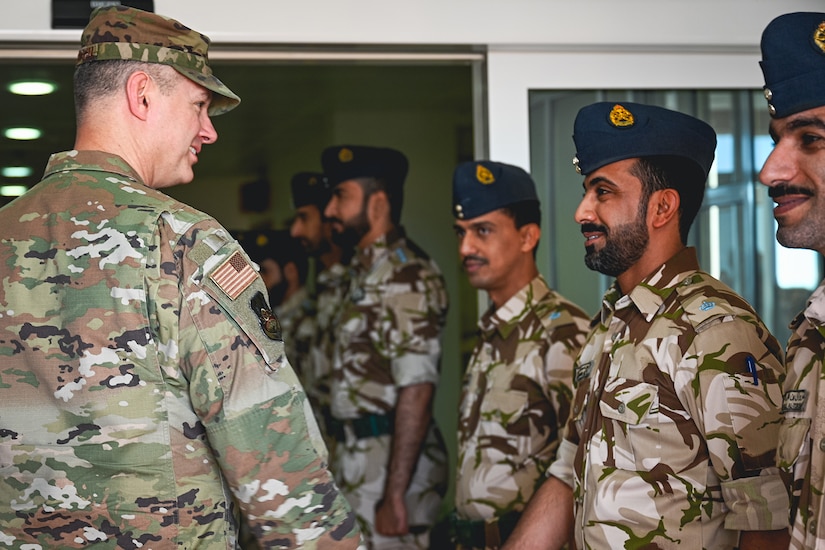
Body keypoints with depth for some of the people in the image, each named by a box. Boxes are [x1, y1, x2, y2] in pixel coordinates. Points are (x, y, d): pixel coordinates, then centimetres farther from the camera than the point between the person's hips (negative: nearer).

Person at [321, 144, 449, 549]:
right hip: (359, 456, 10)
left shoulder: (405, 277, -16)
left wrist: (394, 494, -24)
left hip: (393, 460, -10)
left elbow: (417, 391, -22)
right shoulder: (367, 272, 15)